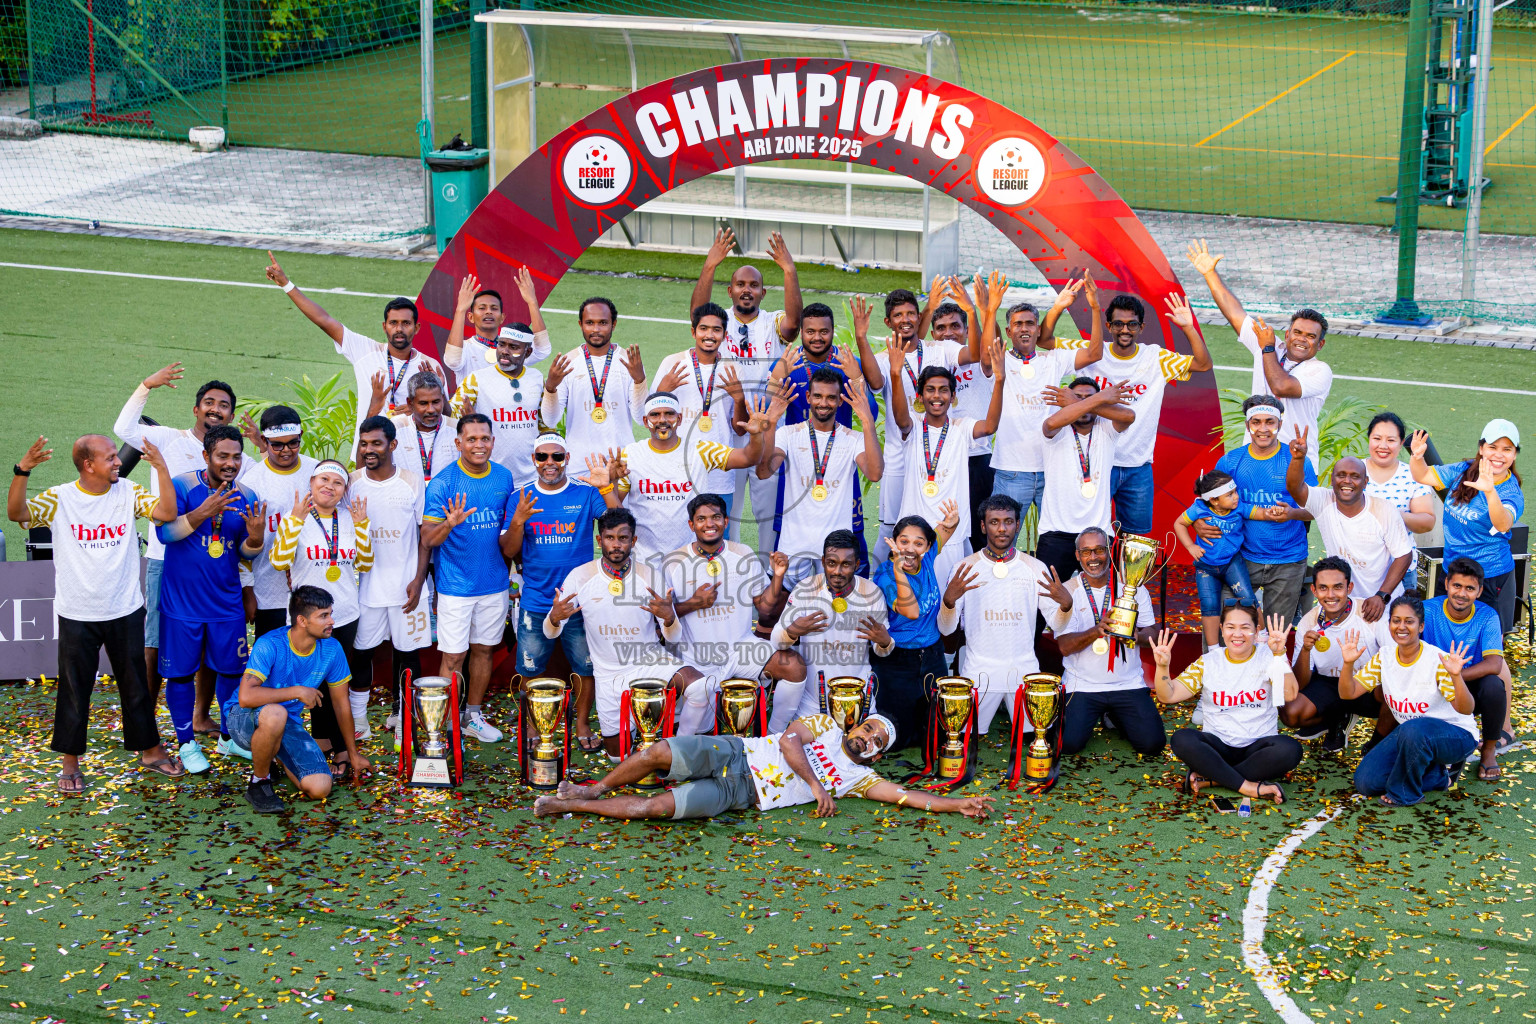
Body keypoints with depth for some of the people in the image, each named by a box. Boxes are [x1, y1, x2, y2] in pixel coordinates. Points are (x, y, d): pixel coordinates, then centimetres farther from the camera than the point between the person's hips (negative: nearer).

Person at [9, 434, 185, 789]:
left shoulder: (128, 492, -2)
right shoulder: (60, 498, -9)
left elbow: (167, 513, -14)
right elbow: (16, 513, -22)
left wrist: (162, 468, -23)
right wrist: (22, 471, -36)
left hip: (125, 610, 2)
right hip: (77, 614, -2)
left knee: (135, 685, 14)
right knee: (74, 690, 8)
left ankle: (150, 750, 29)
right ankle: (70, 763, 21)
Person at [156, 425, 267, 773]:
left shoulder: (246, 498, 1)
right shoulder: (181, 487, -12)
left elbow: (246, 552, 5)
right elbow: (165, 531, -22)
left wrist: (255, 538, -19)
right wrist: (202, 513, -35)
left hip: (227, 603, 4)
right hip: (182, 601, -4)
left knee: (232, 669, 12)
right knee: (181, 673, 6)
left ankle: (229, 737, 30)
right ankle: (187, 744, 21)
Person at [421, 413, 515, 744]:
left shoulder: (504, 477, 3)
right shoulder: (443, 483, -12)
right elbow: (427, 538, -16)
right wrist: (450, 523, -33)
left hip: (494, 582, 5)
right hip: (456, 585, -4)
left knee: (483, 649, 13)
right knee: (454, 657, -2)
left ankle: (473, 716, 27)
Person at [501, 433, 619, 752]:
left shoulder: (586, 494, -1)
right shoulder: (522, 498, 3)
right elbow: (509, 552, 0)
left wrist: (606, 488, -27)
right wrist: (518, 522, -18)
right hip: (535, 602, 1)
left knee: (586, 666, 6)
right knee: (530, 671, 5)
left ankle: (582, 724, 24)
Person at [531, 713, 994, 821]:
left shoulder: (857, 777, 11)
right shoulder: (825, 726, 10)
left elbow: (903, 794, 3)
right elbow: (789, 740, -4)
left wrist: (958, 804, -5)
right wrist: (815, 784, -11)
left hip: (738, 795, 0)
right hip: (730, 753, 0)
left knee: (655, 807, -20)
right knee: (658, 753, -24)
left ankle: (569, 805, -6)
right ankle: (595, 789, 4)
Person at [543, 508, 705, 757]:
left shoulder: (651, 577, -8)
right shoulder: (580, 577, -8)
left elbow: (673, 637, -5)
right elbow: (550, 633, -5)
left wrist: (669, 618, -29)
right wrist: (555, 617, -29)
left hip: (649, 661, -1)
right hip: (609, 675, 1)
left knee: (699, 686, -32)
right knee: (618, 754, 9)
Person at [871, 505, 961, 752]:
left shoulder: (927, 559, -6)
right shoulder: (885, 576, -20)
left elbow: (944, 531, 11)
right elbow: (911, 611, -34)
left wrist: (951, 523, -15)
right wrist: (898, 569, -43)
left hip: (932, 659, 5)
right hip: (896, 663, -5)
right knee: (897, 739, 0)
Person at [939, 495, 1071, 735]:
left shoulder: (1036, 568, 3)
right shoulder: (965, 568, -1)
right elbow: (946, 629, -4)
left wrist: (1065, 603, -20)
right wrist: (949, 599, -24)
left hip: (1024, 668, 1)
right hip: (979, 669, -1)